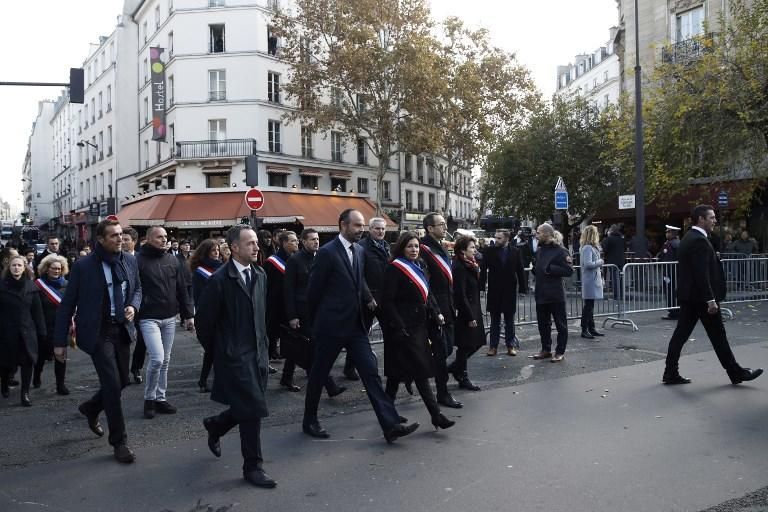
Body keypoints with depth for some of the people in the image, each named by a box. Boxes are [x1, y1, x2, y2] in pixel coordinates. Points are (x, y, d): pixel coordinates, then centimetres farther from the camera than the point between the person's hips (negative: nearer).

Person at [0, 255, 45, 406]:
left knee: (28, 362, -4)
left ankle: (25, 393, 7)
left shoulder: (31, 286, 2)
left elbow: (37, 310, 3)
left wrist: (41, 331, 1)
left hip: (27, 331, 1)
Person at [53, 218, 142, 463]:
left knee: (122, 381, 13)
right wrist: (60, 341, -5)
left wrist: (133, 306, -5)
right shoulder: (83, 266, -12)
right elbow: (67, 305, -6)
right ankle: (119, 441, 7)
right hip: (98, 332, -5)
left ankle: (91, 408, 45)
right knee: (112, 384, -7)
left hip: (122, 330, 5)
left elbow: (137, 288, 17)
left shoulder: (130, 261, 1)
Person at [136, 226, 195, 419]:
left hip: (170, 318, 5)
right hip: (149, 318, -5)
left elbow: (182, 289, 12)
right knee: (157, 359, -13)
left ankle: (160, 398, 24)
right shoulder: (139, 260, -7)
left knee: (165, 361, 11)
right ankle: (149, 398, 8)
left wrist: (189, 314, 8)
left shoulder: (173, 261, 8)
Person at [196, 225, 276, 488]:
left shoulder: (260, 275, 7)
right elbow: (205, 323, -7)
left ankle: (215, 425, 42)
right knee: (253, 410, -5)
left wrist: (264, 346, 15)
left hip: (258, 353, 7)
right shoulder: (219, 280, -14)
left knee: (250, 410, 14)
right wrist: (218, 352, 3)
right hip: (234, 356, -7)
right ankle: (253, 467, 11)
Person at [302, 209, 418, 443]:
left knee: (371, 372, 0)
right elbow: (313, 290, -7)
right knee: (319, 374, 10)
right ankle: (309, 421, 30)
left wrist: (368, 299, 5)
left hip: (355, 325, 6)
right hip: (331, 326, -6)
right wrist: (317, 321, 2)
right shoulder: (327, 252, -14)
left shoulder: (359, 250, 8)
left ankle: (390, 425, -1)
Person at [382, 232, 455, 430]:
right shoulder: (394, 269, -12)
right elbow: (387, 301, -15)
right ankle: (436, 416, -4)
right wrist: (398, 328, -20)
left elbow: (427, 293, 19)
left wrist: (436, 312, 3)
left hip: (419, 324, 8)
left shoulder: (420, 267, 13)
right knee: (421, 371, -7)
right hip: (403, 327, -8)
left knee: (397, 372, 15)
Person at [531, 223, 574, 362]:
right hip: (541, 294, 7)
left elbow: (569, 271, -17)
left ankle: (560, 351, 14)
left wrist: (550, 269, -19)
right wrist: (534, 269, 4)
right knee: (543, 324, 14)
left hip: (555, 295, -7)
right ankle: (546, 349, 27)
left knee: (560, 324, 4)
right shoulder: (539, 251, 12)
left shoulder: (560, 251, -11)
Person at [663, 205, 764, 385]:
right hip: (700, 297, -9)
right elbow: (702, 274, -22)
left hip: (687, 296, 9)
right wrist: (711, 300, -21)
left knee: (681, 334, 7)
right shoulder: (699, 240, -17)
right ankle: (736, 373, 17)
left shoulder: (689, 238, 13)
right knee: (718, 336, 3)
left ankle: (670, 373, 9)